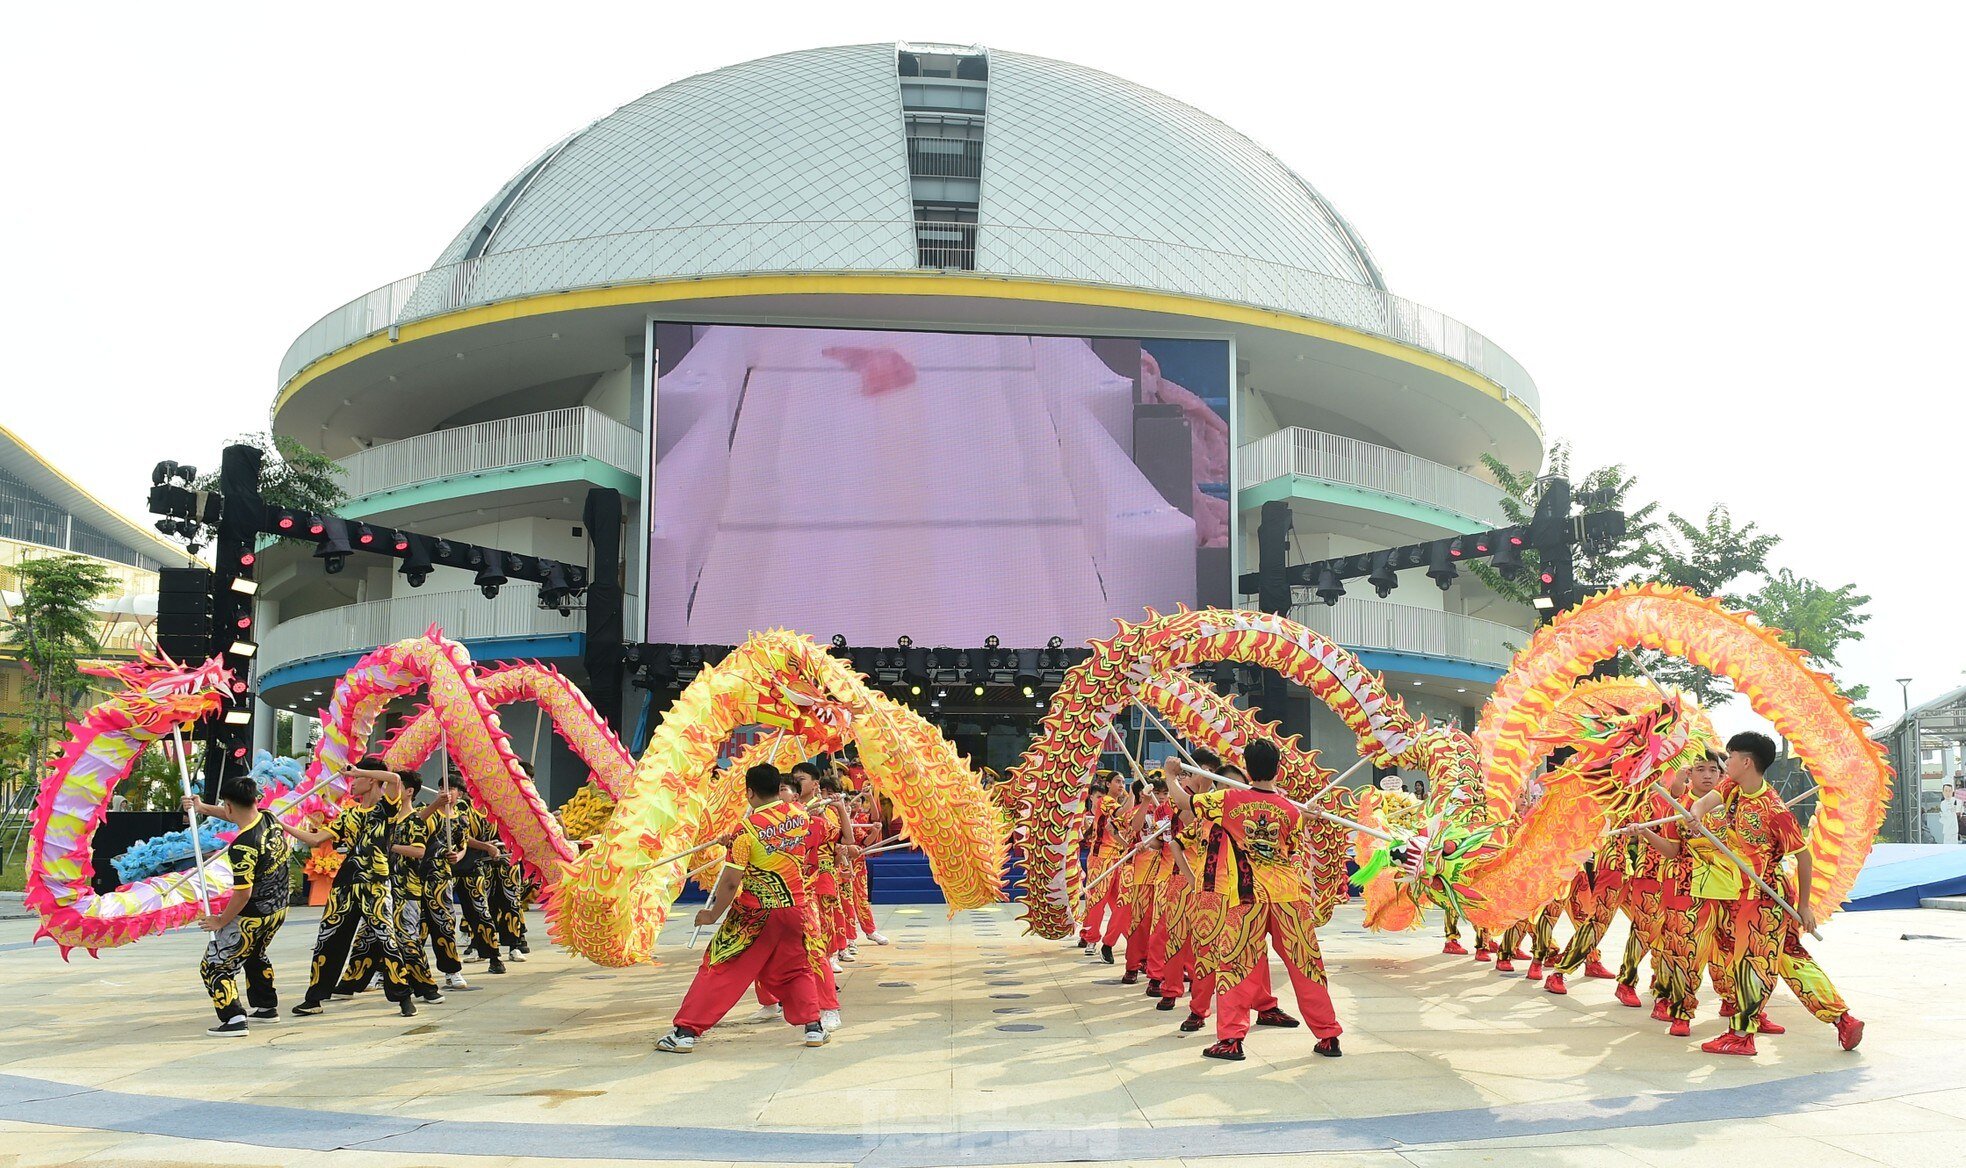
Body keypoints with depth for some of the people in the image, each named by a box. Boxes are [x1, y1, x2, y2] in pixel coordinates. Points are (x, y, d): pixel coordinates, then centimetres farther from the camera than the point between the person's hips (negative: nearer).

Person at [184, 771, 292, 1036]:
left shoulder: (242, 847, -28)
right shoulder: (269, 818, -5)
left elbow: (243, 893, -25)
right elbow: (240, 817, 18)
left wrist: (221, 921, -11)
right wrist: (203, 808, 23)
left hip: (253, 916, -9)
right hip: (279, 909, 9)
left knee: (214, 967, 2)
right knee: (256, 955, 32)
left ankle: (234, 1020, -6)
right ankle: (267, 1007, 40)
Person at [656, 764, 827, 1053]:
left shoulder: (748, 829, -15)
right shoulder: (799, 814, -2)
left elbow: (730, 882, -15)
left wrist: (711, 915, -2)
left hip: (755, 913, -4)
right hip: (795, 908, 4)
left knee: (719, 969, 4)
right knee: (797, 969, 23)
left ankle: (685, 1032, 4)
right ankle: (813, 1026, 15)